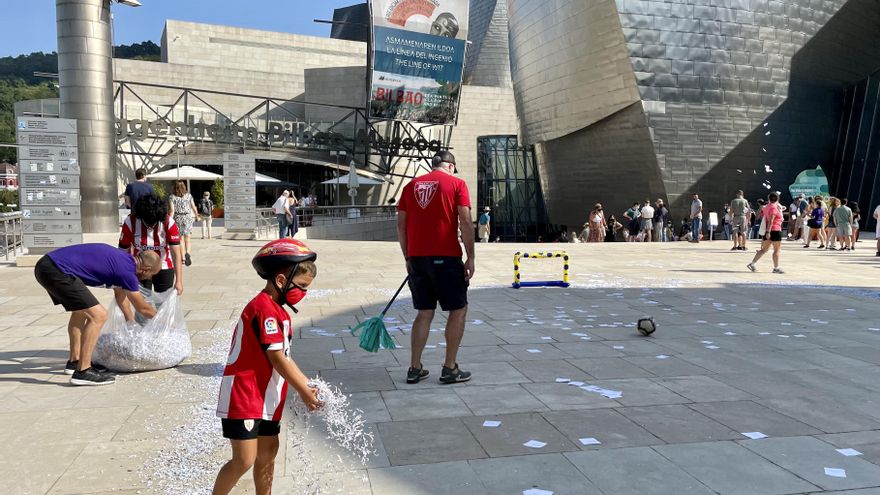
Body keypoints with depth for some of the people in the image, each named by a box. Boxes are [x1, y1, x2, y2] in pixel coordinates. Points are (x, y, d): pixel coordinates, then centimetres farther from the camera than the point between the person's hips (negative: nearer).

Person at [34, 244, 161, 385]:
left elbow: (121, 294, 36)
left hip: (45, 264, 11)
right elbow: (143, 308, 5)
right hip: (57, 271, -11)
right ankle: (82, 372, -8)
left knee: (81, 310, 25)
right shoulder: (126, 270, -9)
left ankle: (74, 361, 32)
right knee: (98, 316, -11)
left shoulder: (123, 258, 17)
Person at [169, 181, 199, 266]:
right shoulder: (188, 195, 1)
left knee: (181, 238, 12)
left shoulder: (173, 196, -3)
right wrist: (197, 216, 20)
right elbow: (194, 208, 6)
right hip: (188, 217, 0)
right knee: (188, 238, -3)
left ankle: (183, 258, 16)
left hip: (178, 218, 0)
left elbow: (172, 210, -10)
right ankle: (187, 253, -30)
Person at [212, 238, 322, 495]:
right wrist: (304, 391, -11)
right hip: (243, 397, -10)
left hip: (265, 398, 10)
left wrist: (308, 385, 7)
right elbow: (277, 359, -20)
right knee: (244, 460, -6)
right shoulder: (265, 308, -21)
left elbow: (284, 357, 13)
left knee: (268, 452, 16)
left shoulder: (276, 309, 12)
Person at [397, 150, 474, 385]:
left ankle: (415, 368, 14)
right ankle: (450, 369, 10)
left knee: (424, 312, 14)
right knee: (458, 310, 9)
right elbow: (465, 222, -8)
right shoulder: (456, 183, 1)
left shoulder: (412, 185, 13)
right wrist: (470, 257, -5)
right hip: (445, 258, -5)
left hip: (416, 258, 5)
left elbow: (401, 225, 10)